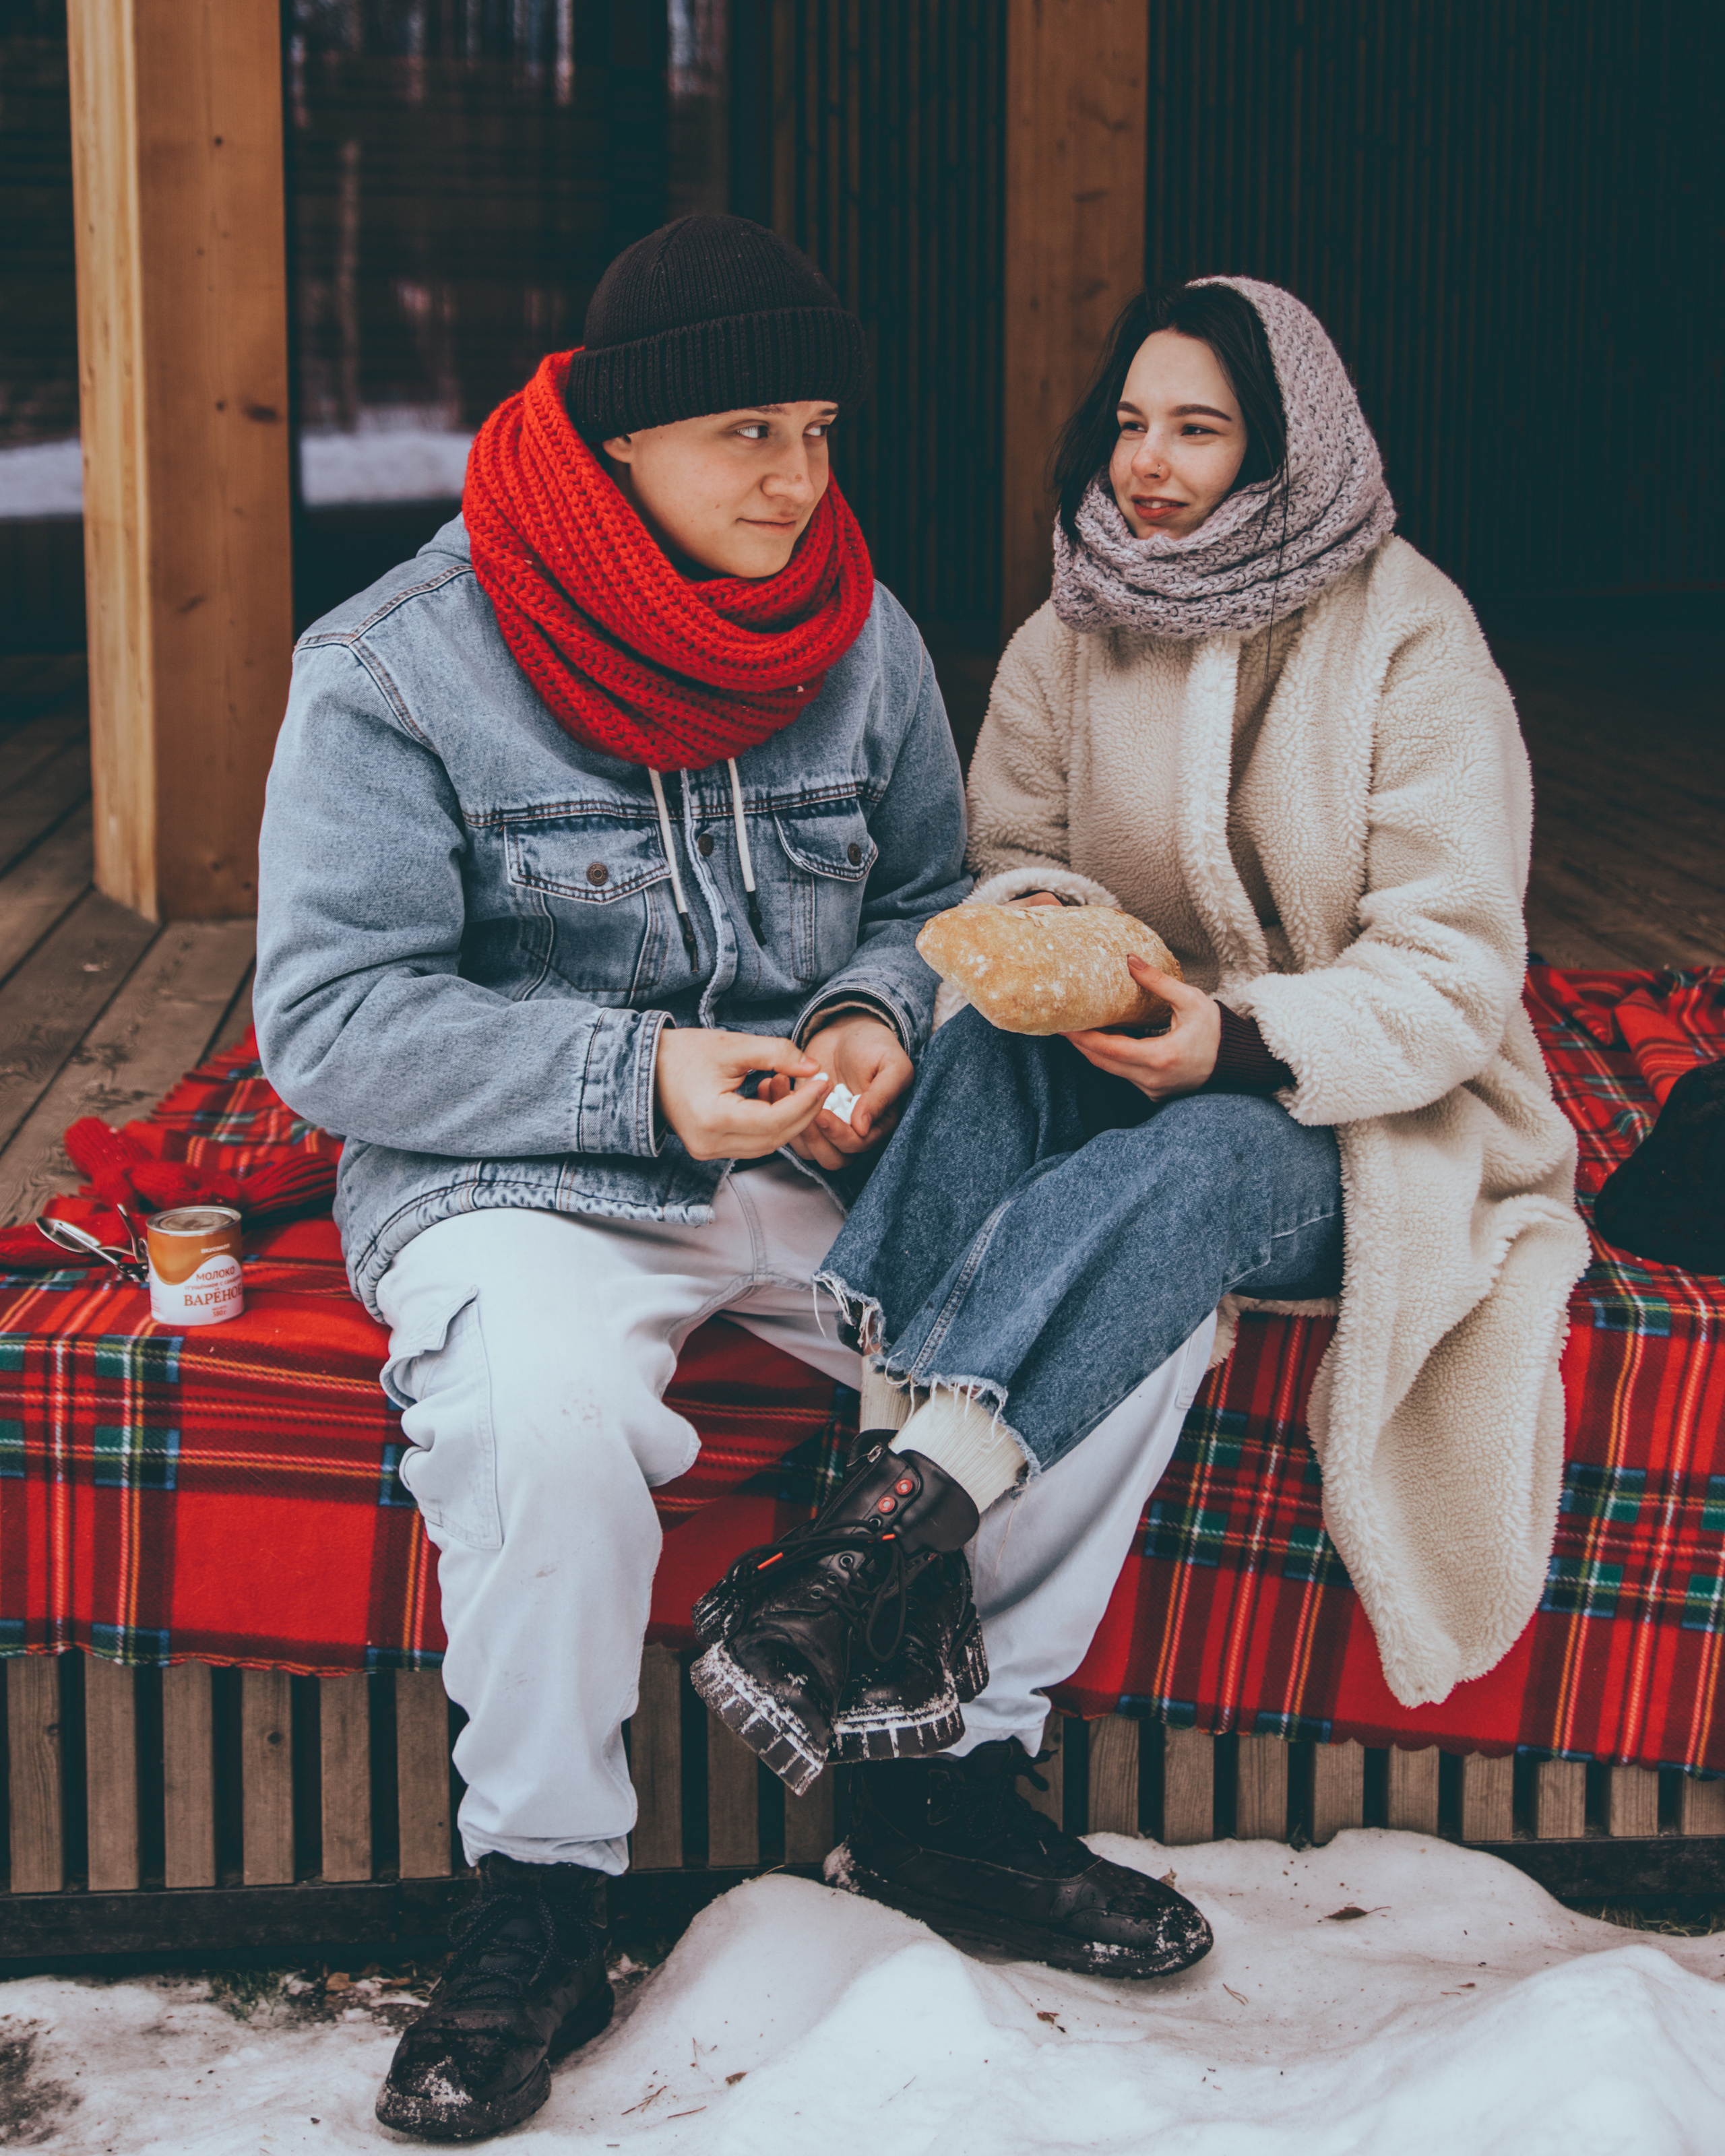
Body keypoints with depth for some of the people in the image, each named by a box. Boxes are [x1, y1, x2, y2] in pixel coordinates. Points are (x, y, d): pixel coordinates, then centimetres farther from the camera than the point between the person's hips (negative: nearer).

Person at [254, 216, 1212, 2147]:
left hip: (817, 1167, 5)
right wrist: (634, 1074, -22)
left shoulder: (864, 638, 6)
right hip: (515, 1177, -5)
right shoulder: (396, 669, -10)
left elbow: (925, 897, 18)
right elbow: (328, 1022, -13)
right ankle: (540, 1896, -12)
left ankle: (947, 1767, 2)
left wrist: (876, 1018, -6)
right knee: (542, 1410, -37)